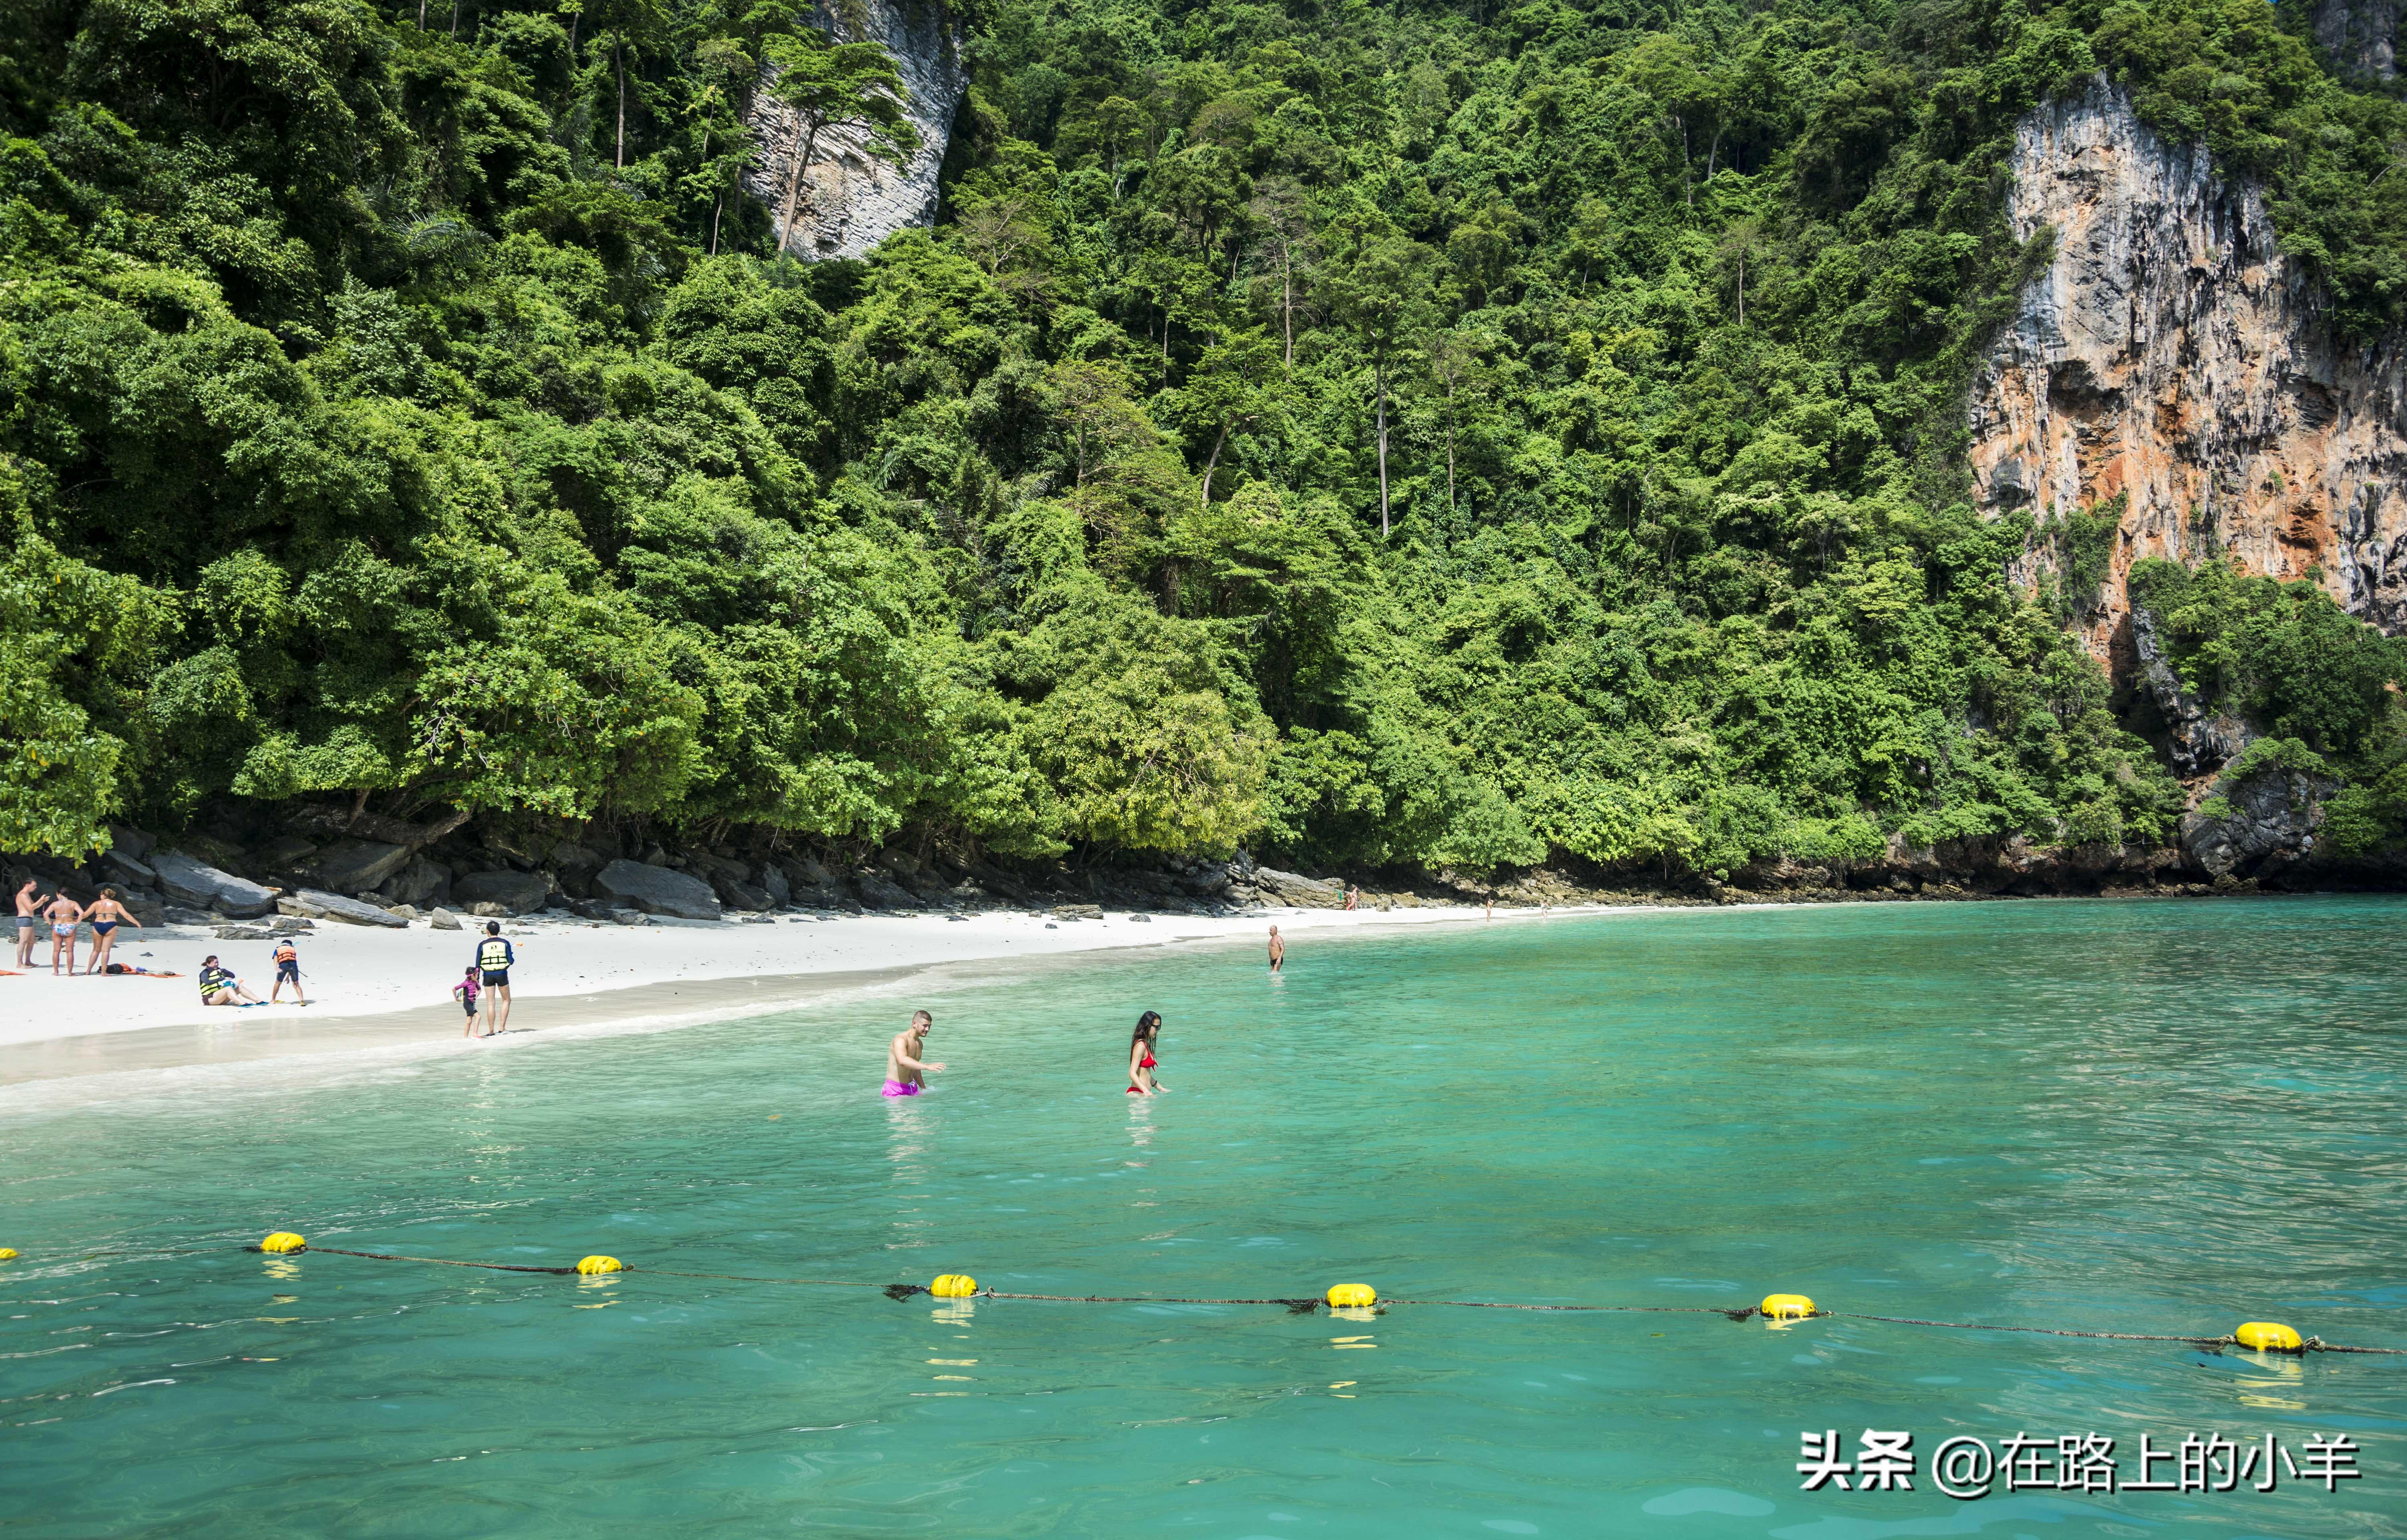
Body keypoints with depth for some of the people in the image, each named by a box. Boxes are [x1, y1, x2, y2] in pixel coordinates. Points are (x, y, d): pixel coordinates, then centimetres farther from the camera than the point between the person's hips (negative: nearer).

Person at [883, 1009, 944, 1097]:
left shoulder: (920, 1044, 13)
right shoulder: (901, 1040, -16)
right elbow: (902, 1061, -37)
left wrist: (924, 1089, 30)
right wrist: (927, 1067, -45)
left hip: (912, 1089, 8)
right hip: (895, 1090, -8)